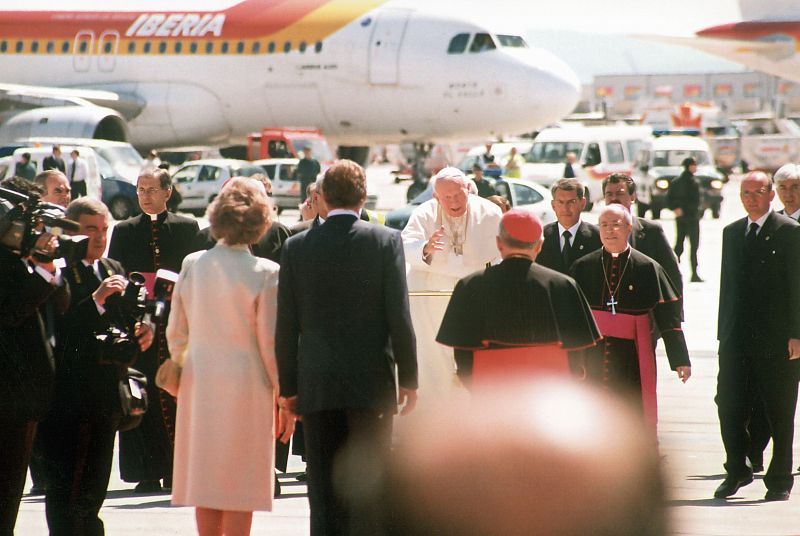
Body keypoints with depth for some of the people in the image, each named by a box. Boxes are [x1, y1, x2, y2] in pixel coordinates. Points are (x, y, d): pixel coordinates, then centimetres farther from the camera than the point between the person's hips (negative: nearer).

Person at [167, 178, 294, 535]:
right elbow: (271, 342, -9)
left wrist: (180, 370, 23)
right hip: (246, 385, -4)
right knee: (240, 490, 2)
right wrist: (286, 398, -1)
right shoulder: (264, 273, -11)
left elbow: (176, 332, 6)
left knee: (206, 479, 12)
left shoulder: (192, 264, 0)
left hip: (200, 383, 4)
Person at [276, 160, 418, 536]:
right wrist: (408, 378, 1)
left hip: (316, 385, 1)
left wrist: (288, 385, 9)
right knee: (368, 482, 3)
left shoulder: (296, 247, 1)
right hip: (371, 381, -1)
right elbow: (399, 316, -6)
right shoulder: (386, 241, -4)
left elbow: (286, 325, 2)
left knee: (324, 489, 5)